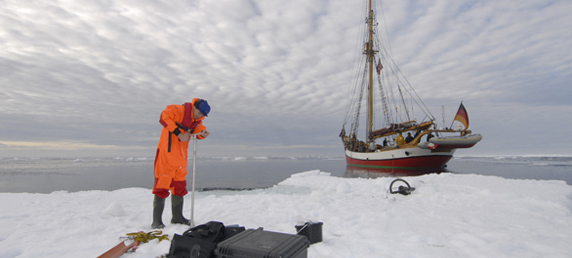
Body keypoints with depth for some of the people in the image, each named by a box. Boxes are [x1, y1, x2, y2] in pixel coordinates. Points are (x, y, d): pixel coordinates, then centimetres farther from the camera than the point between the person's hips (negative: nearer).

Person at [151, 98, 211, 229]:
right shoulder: (177, 110, -11)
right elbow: (164, 117, -24)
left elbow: (199, 130, 8)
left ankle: (177, 217, 24)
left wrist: (202, 134, -16)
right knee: (162, 185, -8)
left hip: (181, 157, 8)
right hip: (166, 154, -8)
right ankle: (156, 221, -2)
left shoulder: (197, 120, 12)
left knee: (179, 186, 12)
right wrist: (178, 133, -27)